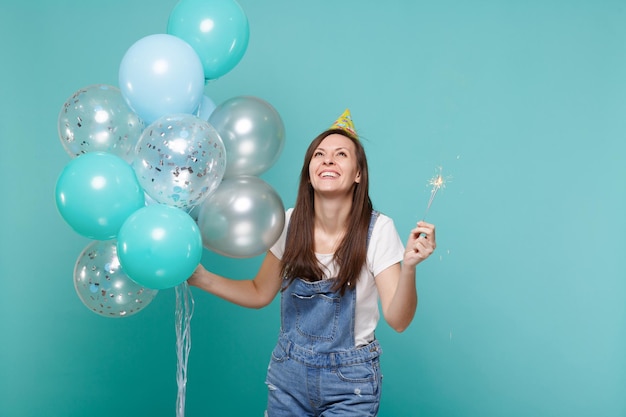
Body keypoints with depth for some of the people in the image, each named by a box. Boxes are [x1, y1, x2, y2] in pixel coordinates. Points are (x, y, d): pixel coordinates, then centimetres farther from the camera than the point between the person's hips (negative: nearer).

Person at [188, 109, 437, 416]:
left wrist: (409, 266, -34)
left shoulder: (378, 229, -16)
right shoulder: (291, 222, -8)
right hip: (288, 371, 3)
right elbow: (259, 294, 4)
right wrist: (202, 278, -7)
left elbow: (398, 321, -19)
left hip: (349, 381, -3)